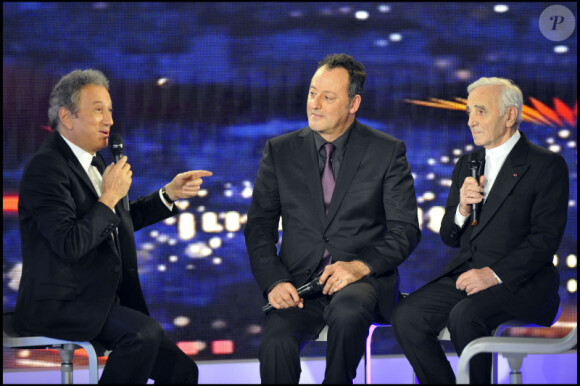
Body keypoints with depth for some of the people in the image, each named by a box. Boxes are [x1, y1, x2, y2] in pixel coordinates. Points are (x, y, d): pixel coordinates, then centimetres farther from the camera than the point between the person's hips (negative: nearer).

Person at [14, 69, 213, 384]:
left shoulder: (92, 162, 14)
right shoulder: (46, 167, -15)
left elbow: (122, 222, 27)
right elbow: (70, 244, -25)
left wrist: (170, 193, 18)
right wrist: (109, 197, -17)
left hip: (104, 303, 9)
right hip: (56, 307, -9)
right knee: (145, 332, -32)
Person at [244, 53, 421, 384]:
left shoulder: (387, 152, 5)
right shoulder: (281, 151, 11)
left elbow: (406, 230, 1)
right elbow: (259, 227, 9)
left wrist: (360, 266, -16)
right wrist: (275, 282, -9)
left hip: (363, 280, -1)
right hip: (299, 283, 1)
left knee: (347, 313, -37)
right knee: (277, 344, -31)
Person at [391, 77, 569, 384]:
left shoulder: (547, 165, -3)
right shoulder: (467, 164, 18)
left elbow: (546, 238, -11)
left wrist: (494, 274, -21)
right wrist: (462, 208, -4)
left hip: (519, 281, -6)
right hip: (465, 275, 6)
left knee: (465, 316, -34)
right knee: (406, 316, -18)